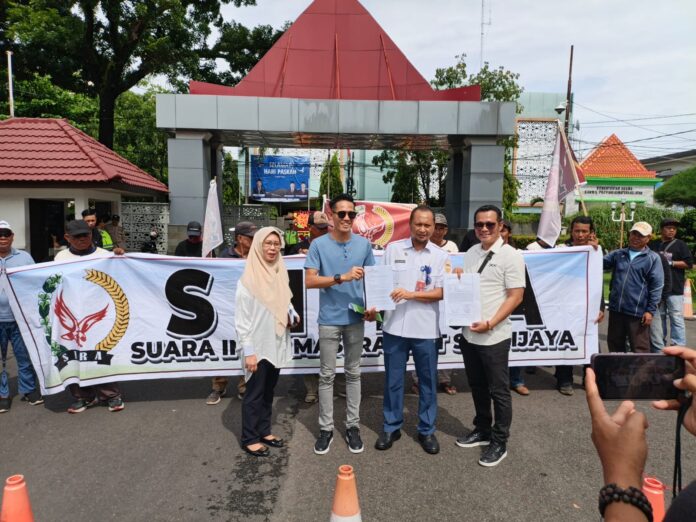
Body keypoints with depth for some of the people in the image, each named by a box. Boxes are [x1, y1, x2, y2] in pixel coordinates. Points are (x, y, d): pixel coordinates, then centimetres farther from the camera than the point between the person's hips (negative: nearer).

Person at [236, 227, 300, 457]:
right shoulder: (248, 279, -15)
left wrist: (292, 315, -4)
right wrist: (248, 351, -16)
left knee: (268, 391, 18)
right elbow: (241, 319, -15)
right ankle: (250, 438, 22)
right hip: (258, 346, -6)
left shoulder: (280, 273, 4)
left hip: (277, 344, 6)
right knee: (254, 393, 6)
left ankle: (264, 431, 33)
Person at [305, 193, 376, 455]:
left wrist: (372, 307, -4)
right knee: (327, 375, 8)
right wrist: (342, 278, -23)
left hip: (356, 318, 2)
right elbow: (309, 281, -13)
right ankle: (326, 428, 21)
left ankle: (352, 425, 26)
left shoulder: (364, 244, 2)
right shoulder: (319, 244, -6)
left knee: (353, 373, 13)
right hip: (329, 320, -2)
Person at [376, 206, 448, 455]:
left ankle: (427, 430, 28)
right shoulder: (392, 249, 2)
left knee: (427, 381, 12)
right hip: (394, 326, 1)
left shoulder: (440, 256, 0)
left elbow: (441, 293, -5)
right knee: (393, 380, 12)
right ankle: (391, 427, 29)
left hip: (426, 330, 0)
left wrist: (411, 294, -16)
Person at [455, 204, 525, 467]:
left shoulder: (510, 256, -9)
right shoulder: (470, 253, 9)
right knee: (477, 386, 18)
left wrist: (490, 323, -19)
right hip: (469, 333, 6)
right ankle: (482, 430, 36)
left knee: (499, 391, 7)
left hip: (494, 336, -6)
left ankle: (499, 442, 22)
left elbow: (516, 296, -12)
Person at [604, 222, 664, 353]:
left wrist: (650, 310, -9)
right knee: (615, 345, 16)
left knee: (639, 349, 4)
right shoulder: (618, 254, 11)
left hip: (638, 312, -4)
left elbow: (657, 286, -4)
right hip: (616, 309, 4)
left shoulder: (653, 258, -1)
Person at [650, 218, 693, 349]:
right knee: (657, 317, 9)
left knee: (676, 318, -6)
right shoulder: (653, 245, 11)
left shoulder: (680, 245, 3)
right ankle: (658, 348, 18)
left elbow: (689, 263, -3)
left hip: (674, 289, -3)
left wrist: (670, 262, -11)